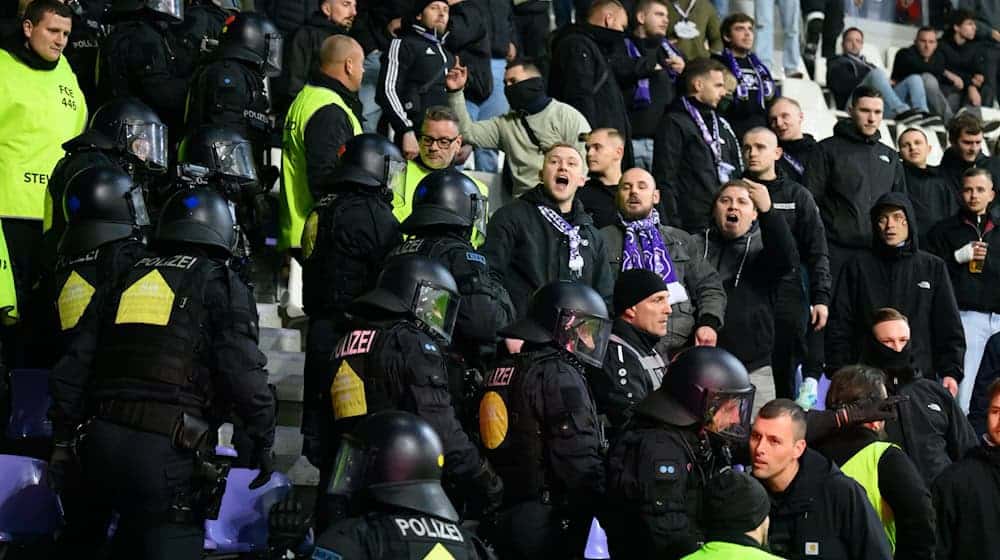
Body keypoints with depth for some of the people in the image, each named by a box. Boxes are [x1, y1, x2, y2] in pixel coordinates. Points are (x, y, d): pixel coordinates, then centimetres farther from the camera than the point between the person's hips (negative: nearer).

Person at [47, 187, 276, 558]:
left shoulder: (121, 283, 21)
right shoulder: (219, 283, 5)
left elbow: (73, 367, 18)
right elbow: (241, 370, -7)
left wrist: (63, 437, 23)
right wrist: (263, 437, 3)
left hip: (101, 441, 6)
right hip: (165, 446, -6)